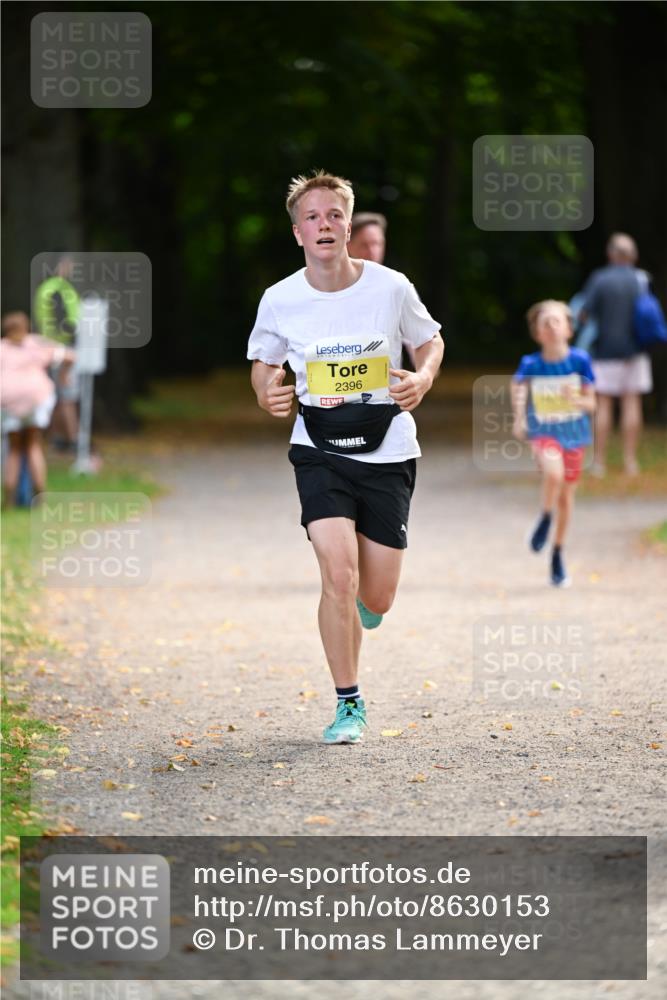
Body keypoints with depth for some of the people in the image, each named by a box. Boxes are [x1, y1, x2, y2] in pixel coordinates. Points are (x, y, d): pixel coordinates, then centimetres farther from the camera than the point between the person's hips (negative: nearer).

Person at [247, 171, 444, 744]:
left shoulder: (390, 287, -8)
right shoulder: (280, 300, -6)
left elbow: (430, 340, 9)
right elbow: (263, 362, 12)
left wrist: (422, 379, -11)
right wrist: (268, 393, -10)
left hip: (387, 454, 1)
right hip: (319, 452, -1)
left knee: (375, 600, 2)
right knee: (339, 576, -18)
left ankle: (350, 616, 43)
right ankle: (349, 704, -2)